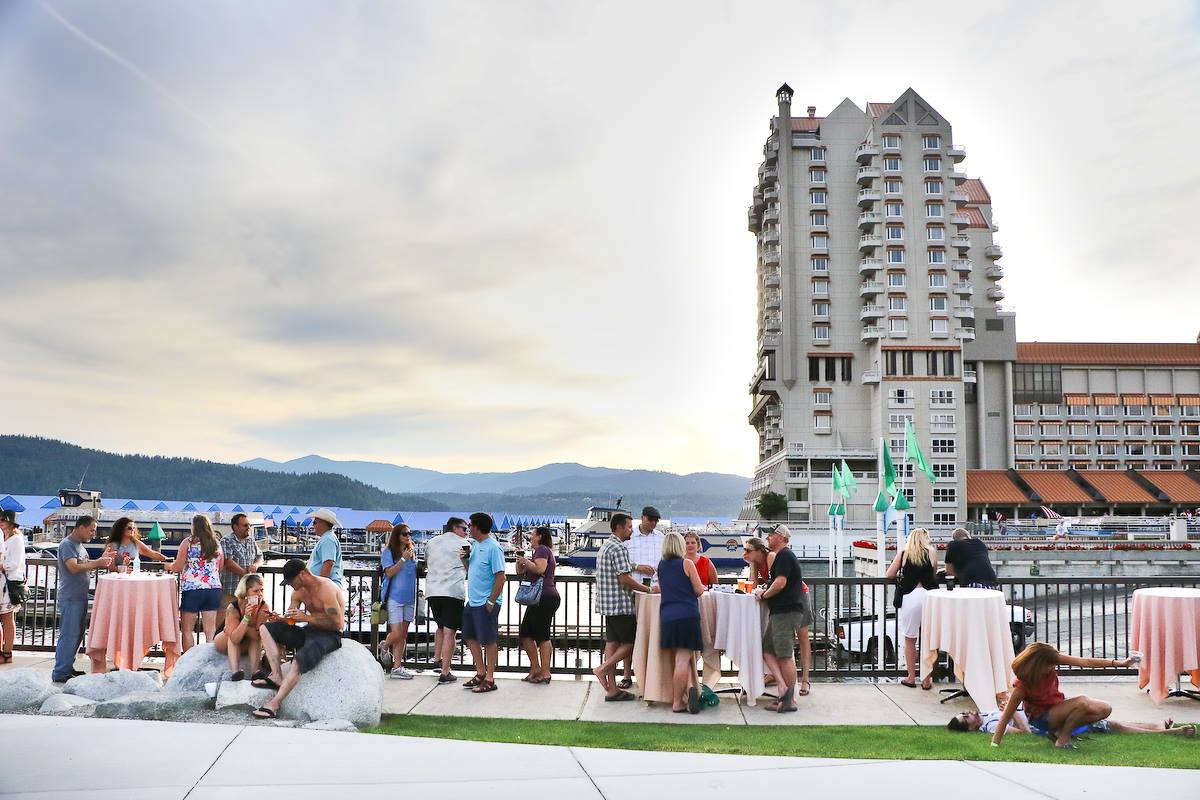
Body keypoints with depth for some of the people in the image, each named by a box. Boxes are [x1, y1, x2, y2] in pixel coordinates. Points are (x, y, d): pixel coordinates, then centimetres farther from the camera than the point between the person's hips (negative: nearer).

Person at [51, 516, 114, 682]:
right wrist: (98, 563, -23)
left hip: (80, 597, 10)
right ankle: (60, 673, -3)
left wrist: (102, 559, 3)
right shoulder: (67, 545, -14)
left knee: (77, 635, 14)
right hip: (70, 598, -10)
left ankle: (67, 668, 23)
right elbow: (74, 568, -24)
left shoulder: (79, 544, 16)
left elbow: (85, 564, 16)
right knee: (69, 635, -7)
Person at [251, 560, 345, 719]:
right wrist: (278, 619, -12)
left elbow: (338, 623, -23)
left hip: (329, 635, -9)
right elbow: (290, 619, 12)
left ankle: (275, 704, -30)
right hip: (308, 631, 9)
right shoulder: (299, 591, 9)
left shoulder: (326, 589, -17)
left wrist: (307, 618, -24)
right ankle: (276, 676, -13)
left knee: (300, 659, -35)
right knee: (266, 628, 0)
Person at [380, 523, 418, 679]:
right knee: (397, 634, -9)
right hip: (394, 597, -5)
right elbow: (389, 572, -14)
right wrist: (403, 559, -19)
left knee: (403, 635, 5)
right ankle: (383, 647, 22)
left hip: (409, 598, 6)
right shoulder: (388, 552, -4)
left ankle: (397, 667, 9)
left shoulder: (411, 553, 12)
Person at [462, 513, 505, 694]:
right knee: (471, 637, 16)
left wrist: (491, 601, -19)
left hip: (486, 603, -9)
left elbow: (500, 577, -19)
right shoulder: (475, 545, 11)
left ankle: (489, 679, 8)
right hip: (472, 601, 9)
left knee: (488, 641, -1)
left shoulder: (493, 548, -16)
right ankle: (480, 673, 28)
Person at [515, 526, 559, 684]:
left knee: (542, 635, -8)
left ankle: (545, 673, -7)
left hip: (545, 598, -11)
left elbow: (540, 569, -24)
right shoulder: (540, 551, 26)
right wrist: (520, 560, 8)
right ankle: (535, 669, 15)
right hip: (540, 598, 11)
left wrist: (526, 561, -11)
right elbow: (520, 571, 26)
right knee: (525, 634, 12)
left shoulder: (542, 549, -6)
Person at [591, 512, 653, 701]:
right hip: (620, 603, -10)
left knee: (612, 642, 8)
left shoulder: (605, 546, 17)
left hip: (608, 604, 10)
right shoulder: (619, 548, -15)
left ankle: (612, 689, 8)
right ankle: (603, 669, -7)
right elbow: (624, 579, -19)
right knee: (631, 643, 0)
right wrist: (648, 589, -11)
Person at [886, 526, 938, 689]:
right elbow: (934, 574, 18)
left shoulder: (903, 554, 8)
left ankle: (911, 677, 18)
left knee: (910, 640, 12)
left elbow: (890, 574, 12)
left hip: (909, 597, 0)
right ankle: (927, 680, 13)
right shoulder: (931, 552, 8)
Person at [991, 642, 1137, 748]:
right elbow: (1006, 716, -25)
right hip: (1041, 718, -7)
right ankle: (1063, 739, -9)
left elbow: (1086, 662, -17)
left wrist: (1117, 662, -24)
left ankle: (1061, 730, 4)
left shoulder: (1053, 658, -17)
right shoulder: (1022, 685, -29)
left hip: (1058, 707, 7)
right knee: (1082, 702, -30)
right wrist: (995, 745, -28)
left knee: (1104, 709, -8)